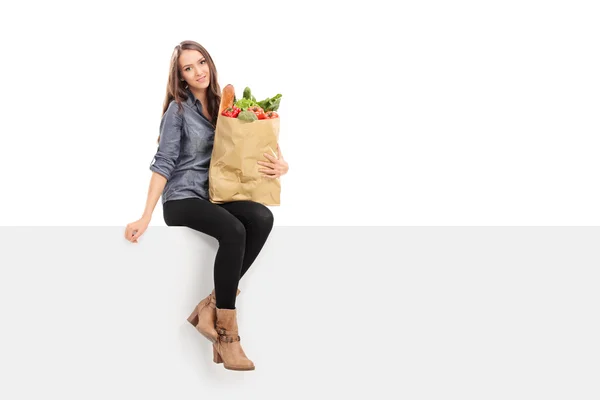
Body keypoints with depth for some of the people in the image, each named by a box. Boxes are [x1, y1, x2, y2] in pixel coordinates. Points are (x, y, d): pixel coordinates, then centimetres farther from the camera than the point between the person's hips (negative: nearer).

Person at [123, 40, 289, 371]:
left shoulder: (220, 105, 13)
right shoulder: (178, 108, -2)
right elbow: (164, 163, -9)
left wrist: (279, 165, -10)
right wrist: (146, 216, -18)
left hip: (213, 195, 5)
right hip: (182, 198, -5)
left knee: (262, 218, -27)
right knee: (233, 231, -34)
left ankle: (211, 307, -20)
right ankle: (226, 331, -24)